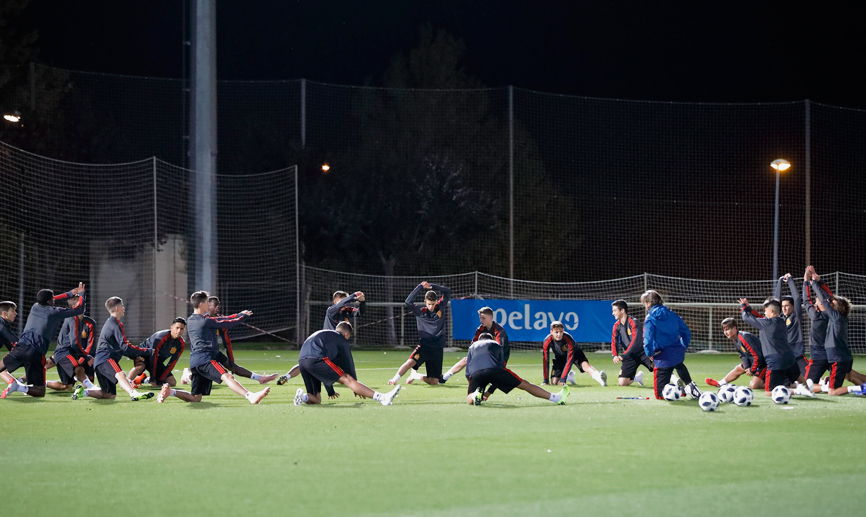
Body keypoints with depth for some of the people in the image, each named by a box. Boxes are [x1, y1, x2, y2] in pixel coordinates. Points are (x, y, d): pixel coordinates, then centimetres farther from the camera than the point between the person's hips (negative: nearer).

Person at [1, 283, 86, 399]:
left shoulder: (35, 307, 21)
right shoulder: (55, 312, 6)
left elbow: (53, 300, 42)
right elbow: (80, 309, 15)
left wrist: (70, 293, 49)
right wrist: (81, 294, 32)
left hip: (21, 346, 3)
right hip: (36, 353, -3)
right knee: (40, 391, 1)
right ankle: (20, 387, -25)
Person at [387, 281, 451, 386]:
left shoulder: (440, 308, 8)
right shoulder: (420, 312, 2)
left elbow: (447, 291, 6)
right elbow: (408, 302, -12)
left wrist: (432, 286, -5)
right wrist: (420, 287, -12)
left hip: (437, 348, 2)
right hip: (424, 345, -2)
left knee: (434, 382, -1)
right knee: (411, 362, -32)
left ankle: (416, 376, 25)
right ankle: (394, 379, -23)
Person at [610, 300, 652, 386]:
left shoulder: (633, 322, -16)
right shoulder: (617, 325, 5)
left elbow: (636, 342, -25)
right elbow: (614, 342, -1)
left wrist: (623, 356, -30)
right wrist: (615, 356, -22)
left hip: (642, 352, -6)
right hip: (630, 356, 6)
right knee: (621, 383, 0)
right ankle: (637, 377, 29)